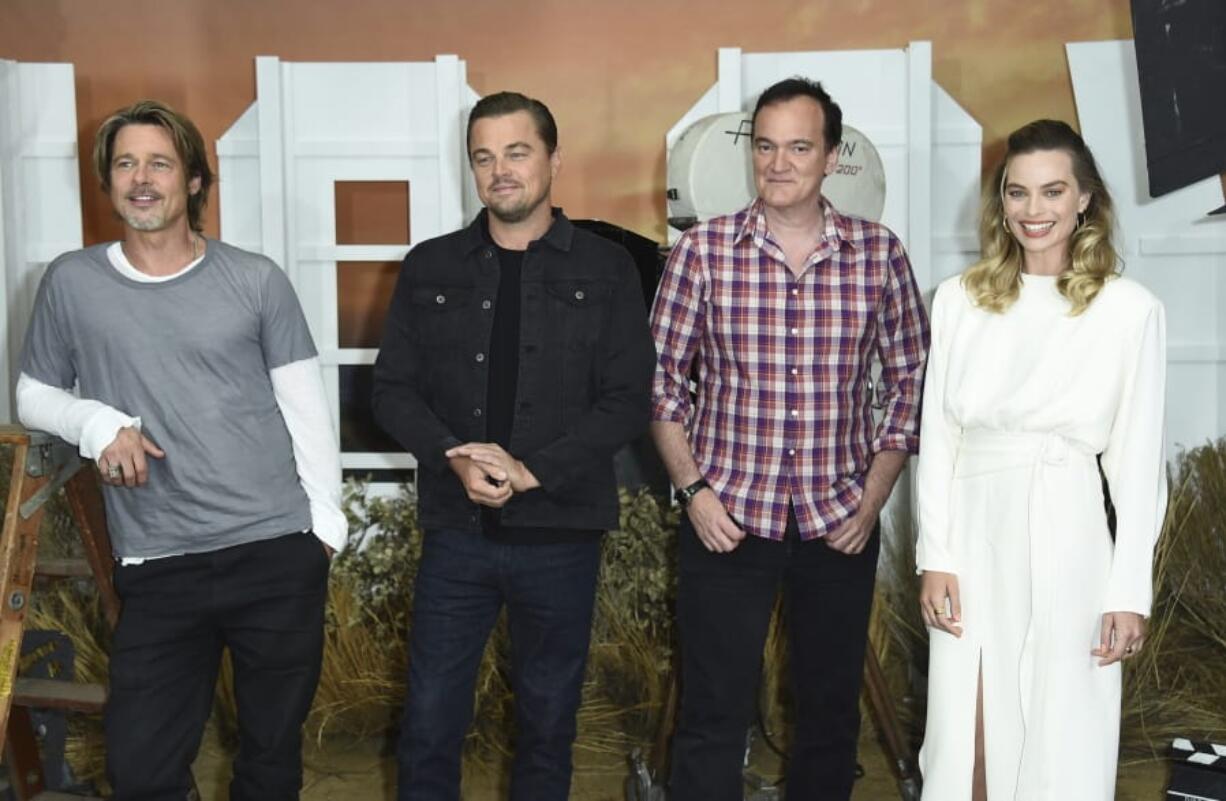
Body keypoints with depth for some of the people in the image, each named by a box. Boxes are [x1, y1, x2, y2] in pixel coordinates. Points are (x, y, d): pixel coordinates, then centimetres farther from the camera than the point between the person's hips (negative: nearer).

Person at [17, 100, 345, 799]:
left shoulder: (256, 280, 2)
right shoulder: (72, 282, 4)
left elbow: (306, 407, 4)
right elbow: (35, 395, 12)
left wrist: (326, 518, -1)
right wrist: (97, 424, -8)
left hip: (280, 554, 0)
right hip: (157, 568, 1)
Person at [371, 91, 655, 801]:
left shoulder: (606, 269, 0)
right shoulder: (430, 268, 6)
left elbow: (629, 402, -5)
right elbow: (394, 390, 3)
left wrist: (531, 470, -16)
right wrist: (456, 458, -15)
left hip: (562, 536, -1)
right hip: (457, 532, 1)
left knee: (549, 723, 12)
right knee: (430, 723, 5)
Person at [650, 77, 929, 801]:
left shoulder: (879, 253, 0)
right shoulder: (703, 251, -4)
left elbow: (911, 381, 6)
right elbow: (662, 379, 2)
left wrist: (873, 498, -1)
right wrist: (693, 490, -7)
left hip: (840, 524, 2)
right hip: (728, 520, -2)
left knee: (833, 711, 15)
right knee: (714, 716, 2)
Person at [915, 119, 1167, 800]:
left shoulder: (1130, 309, -3)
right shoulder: (959, 299, 5)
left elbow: (1137, 462, -1)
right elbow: (936, 438, 6)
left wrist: (1129, 591, -4)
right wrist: (935, 557, 0)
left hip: (1067, 549, -2)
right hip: (973, 544, 3)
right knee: (965, 744, 10)